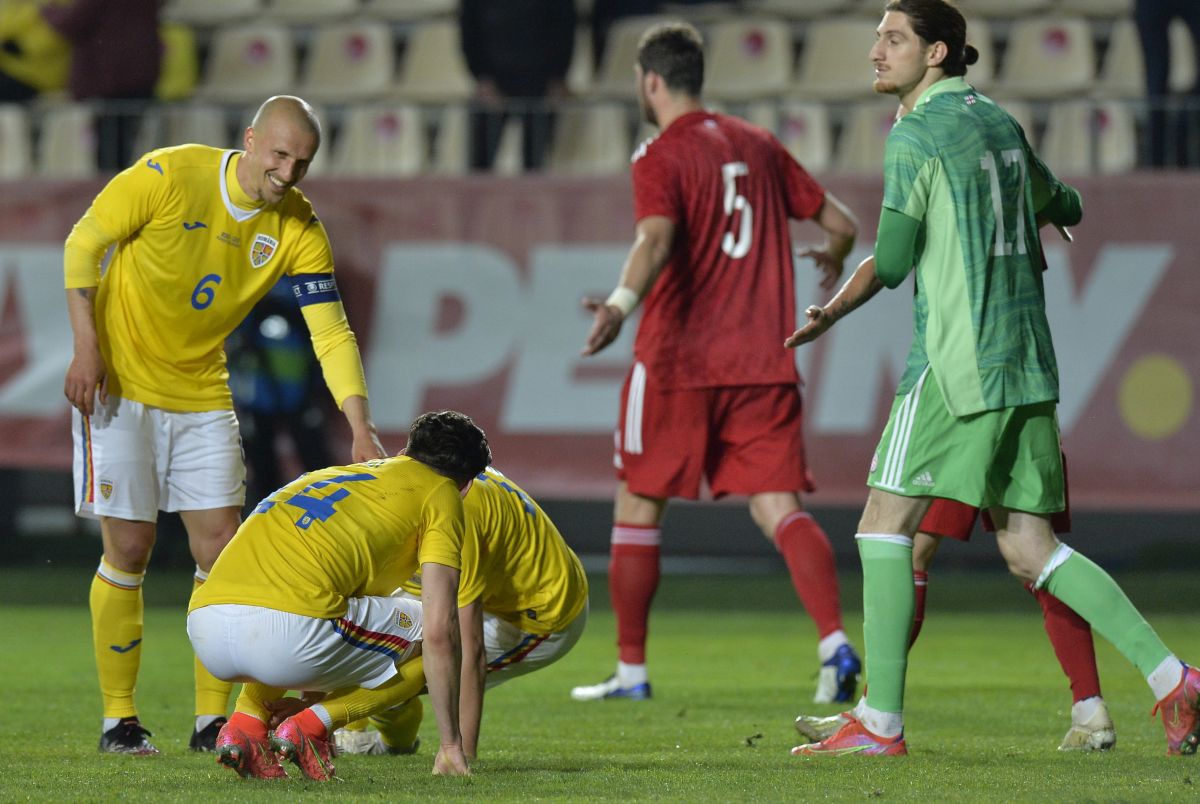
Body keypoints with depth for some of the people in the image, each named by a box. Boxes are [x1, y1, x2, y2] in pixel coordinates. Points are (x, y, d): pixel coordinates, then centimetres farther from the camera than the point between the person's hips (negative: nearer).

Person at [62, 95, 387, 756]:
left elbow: (331, 334, -8)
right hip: (119, 384, -4)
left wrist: (361, 430, -19)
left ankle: (212, 720, 7)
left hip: (202, 396, 4)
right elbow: (83, 243, -10)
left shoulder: (299, 230, -7)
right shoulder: (171, 176, -18)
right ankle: (118, 720, 5)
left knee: (221, 551, -2)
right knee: (128, 551, -5)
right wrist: (87, 347, -17)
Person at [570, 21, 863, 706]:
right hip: (763, 363, 4)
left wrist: (622, 303, -42)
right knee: (781, 509, -3)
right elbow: (842, 223, 19)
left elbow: (657, 238, -25)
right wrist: (833, 261, 42)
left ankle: (632, 669, 16)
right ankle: (835, 641, -26)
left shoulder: (661, 158, -5)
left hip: (678, 361, -4)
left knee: (638, 507, 11)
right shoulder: (758, 147, 13)